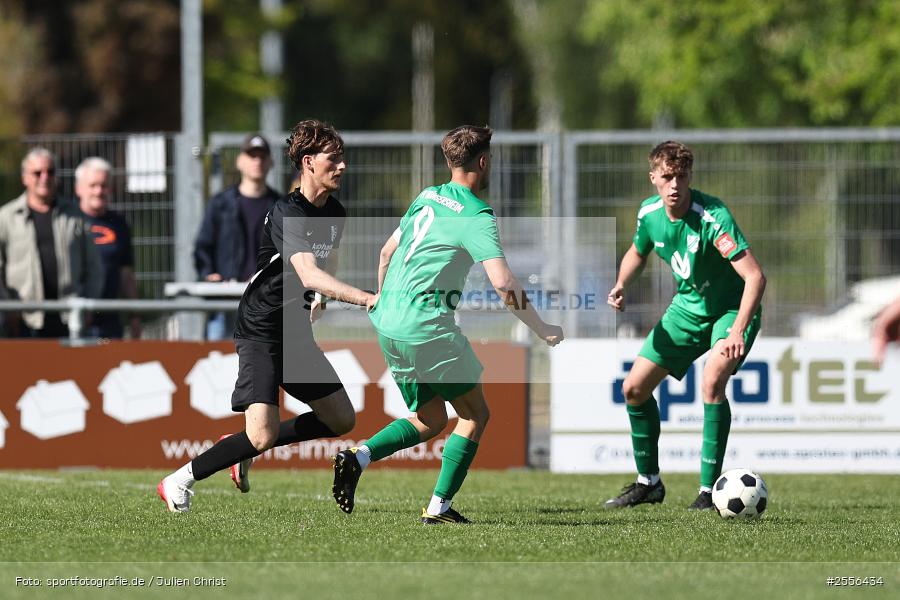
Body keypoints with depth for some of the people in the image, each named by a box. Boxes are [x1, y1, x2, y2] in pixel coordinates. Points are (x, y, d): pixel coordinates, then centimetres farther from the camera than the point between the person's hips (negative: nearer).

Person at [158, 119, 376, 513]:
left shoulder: (334, 213, 6)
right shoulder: (286, 214, -22)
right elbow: (309, 275, -36)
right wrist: (364, 298, -43)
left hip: (296, 331, 9)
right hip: (260, 331, -9)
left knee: (341, 420, 10)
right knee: (263, 435, -21)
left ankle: (242, 448, 22)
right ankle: (180, 481, -4)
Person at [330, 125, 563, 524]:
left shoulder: (427, 198, 13)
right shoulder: (476, 217, -11)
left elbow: (387, 252, 22)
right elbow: (503, 282, -21)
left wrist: (382, 300, 36)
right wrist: (543, 331, -12)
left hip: (388, 325, 8)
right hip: (426, 326, -8)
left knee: (430, 419, 18)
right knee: (474, 414, 8)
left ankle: (358, 457, -3)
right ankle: (439, 506, 1)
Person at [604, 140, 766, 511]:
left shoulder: (712, 216, -30)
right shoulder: (649, 214, -10)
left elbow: (755, 276, -36)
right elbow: (638, 252, 15)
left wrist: (738, 331, -48)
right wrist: (621, 285, -6)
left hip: (732, 309, -7)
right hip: (687, 307, 7)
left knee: (712, 380, -31)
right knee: (634, 388, 4)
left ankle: (709, 490, -22)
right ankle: (648, 483, 24)